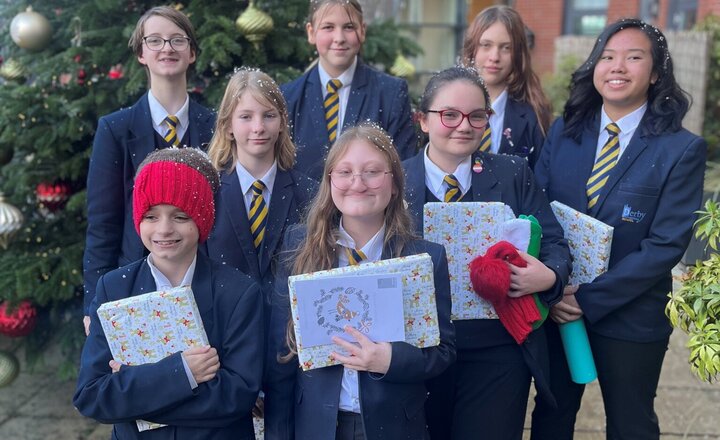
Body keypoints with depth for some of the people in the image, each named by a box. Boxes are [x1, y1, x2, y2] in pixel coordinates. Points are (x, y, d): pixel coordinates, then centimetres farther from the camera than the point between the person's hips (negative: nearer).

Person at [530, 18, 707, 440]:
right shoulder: (564, 132, 2)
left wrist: (589, 299, -18)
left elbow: (666, 245, -15)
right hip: (555, 308, 3)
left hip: (630, 318, -3)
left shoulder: (683, 149, -11)